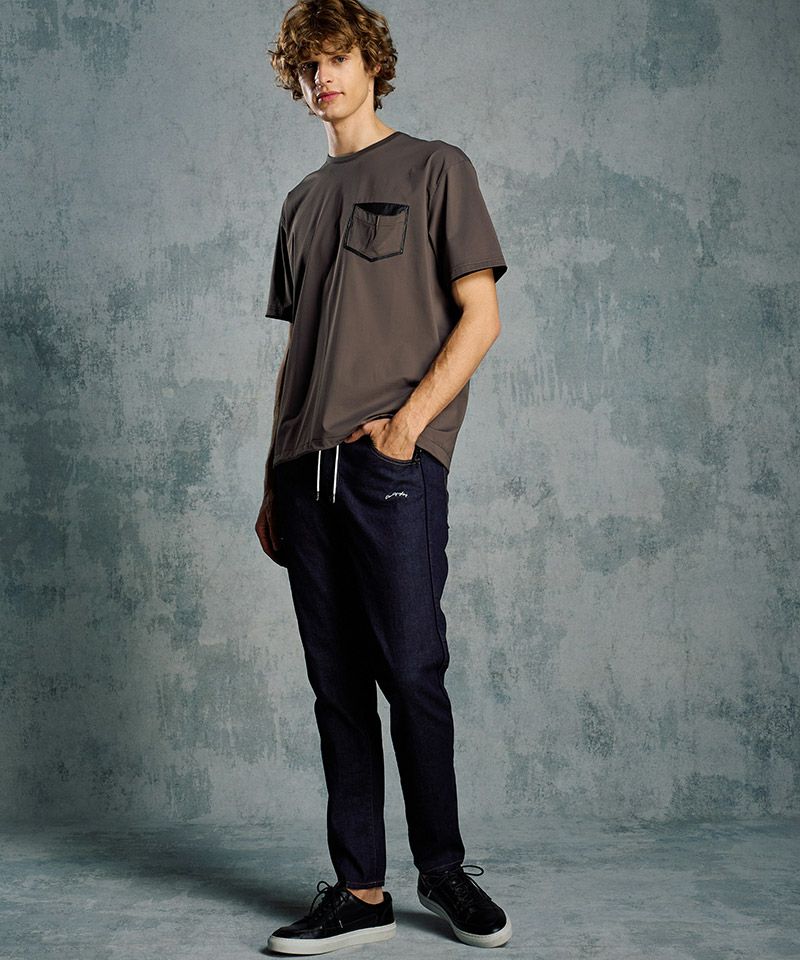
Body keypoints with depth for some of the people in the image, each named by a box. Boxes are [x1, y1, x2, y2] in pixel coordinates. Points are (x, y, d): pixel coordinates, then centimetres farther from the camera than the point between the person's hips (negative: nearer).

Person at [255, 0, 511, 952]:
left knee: (412, 674, -5)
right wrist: (273, 482, 15)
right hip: (307, 470, 5)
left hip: (395, 460, -5)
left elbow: (480, 315, 0)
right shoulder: (303, 201, 22)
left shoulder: (434, 167, 7)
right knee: (337, 686, 5)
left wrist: (409, 419, -13)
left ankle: (442, 868, 14)